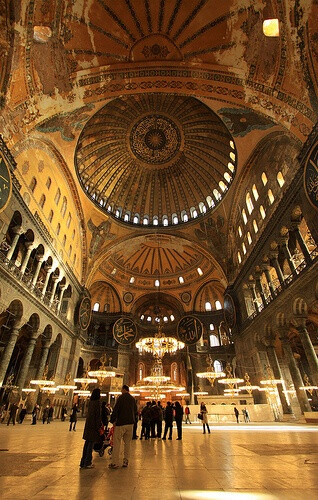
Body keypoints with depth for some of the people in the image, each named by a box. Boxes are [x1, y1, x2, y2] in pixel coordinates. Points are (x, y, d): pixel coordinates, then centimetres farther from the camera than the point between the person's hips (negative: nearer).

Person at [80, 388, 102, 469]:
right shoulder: (97, 402, -16)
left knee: (87, 443, 15)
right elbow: (98, 415, -17)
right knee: (91, 443, 2)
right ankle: (87, 463, 8)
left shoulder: (90, 402, 7)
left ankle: (83, 462, 23)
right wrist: (99, 426, -11)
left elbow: (89, 413, 13)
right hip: (94, 425, -8)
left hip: (88, 424, 8)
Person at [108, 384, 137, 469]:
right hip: (130, 423, 6)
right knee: (127, 442, 15)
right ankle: (125, 461, 19)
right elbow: (135, 411, 17)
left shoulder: (121, 397, -10)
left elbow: (115, 409, -12)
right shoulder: (133, 399, 8)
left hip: (121, 423, -5)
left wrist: (113, 421, -4)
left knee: (117, 443, 4)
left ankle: (115, 463, 6)